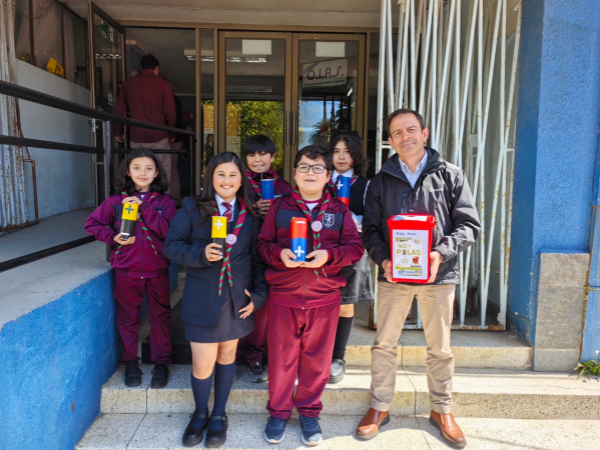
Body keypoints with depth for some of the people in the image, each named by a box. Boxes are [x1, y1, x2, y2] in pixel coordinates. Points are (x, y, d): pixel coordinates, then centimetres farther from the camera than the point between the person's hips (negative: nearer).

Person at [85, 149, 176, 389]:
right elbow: (92, 223, 7)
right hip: (126, 270, 1)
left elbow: (168, 231, -15)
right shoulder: (115, 201, 0)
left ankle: (161, 363, 25)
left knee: (160, 316, 10)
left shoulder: (165, 202, -3)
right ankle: (130, 362, 31)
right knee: (128, 317, 14)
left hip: (157, 270, -1)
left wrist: (144, 207, -21)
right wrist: (112, 237, -10)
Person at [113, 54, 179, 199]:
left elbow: (119, 109, 11)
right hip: (158, 137, -3)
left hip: (136, 138, 3)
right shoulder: (163, 84, -1)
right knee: (164, 171, 4)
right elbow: (170, 112, -3)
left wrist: (118, 131, 20)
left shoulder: (127, 84, 8)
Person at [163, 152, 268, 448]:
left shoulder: (251, 216, 3)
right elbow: (171, 245, -4)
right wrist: (201, 254, -21)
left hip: (237, 298, 2)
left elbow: (258, 258, 4)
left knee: (227, 356, 14)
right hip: (202, 298, -2)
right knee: (202, 363, 3)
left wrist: (259, 295, -3)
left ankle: (219, 415, 34)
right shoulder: (192, 209, -2)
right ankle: (200, 414, 32)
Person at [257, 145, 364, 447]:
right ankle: (279, 412, 29)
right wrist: (279, 254, -17)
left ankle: (309, 412, 31)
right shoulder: (280, 207, 3)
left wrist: (329, 256, -17)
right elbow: (263, 244, 4)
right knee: (281, 357, 10)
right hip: (283, 296, 0)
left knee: (317, 359, 12)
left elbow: (355, 248, 0)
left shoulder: (339, 210, 4)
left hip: (325, 298, 1)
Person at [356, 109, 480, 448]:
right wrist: (383, 260, -12)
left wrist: (441, 252, -18)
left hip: (439, 275, -1)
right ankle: (380, 407, 25)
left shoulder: (450, 175, 2)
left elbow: (469, 225, -1)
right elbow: (371, 229, 6)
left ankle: (442, 410, 31)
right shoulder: (381, 181, 7)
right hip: (393, 275, 1)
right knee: (384, 344, 8)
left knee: (440, 348, 11)